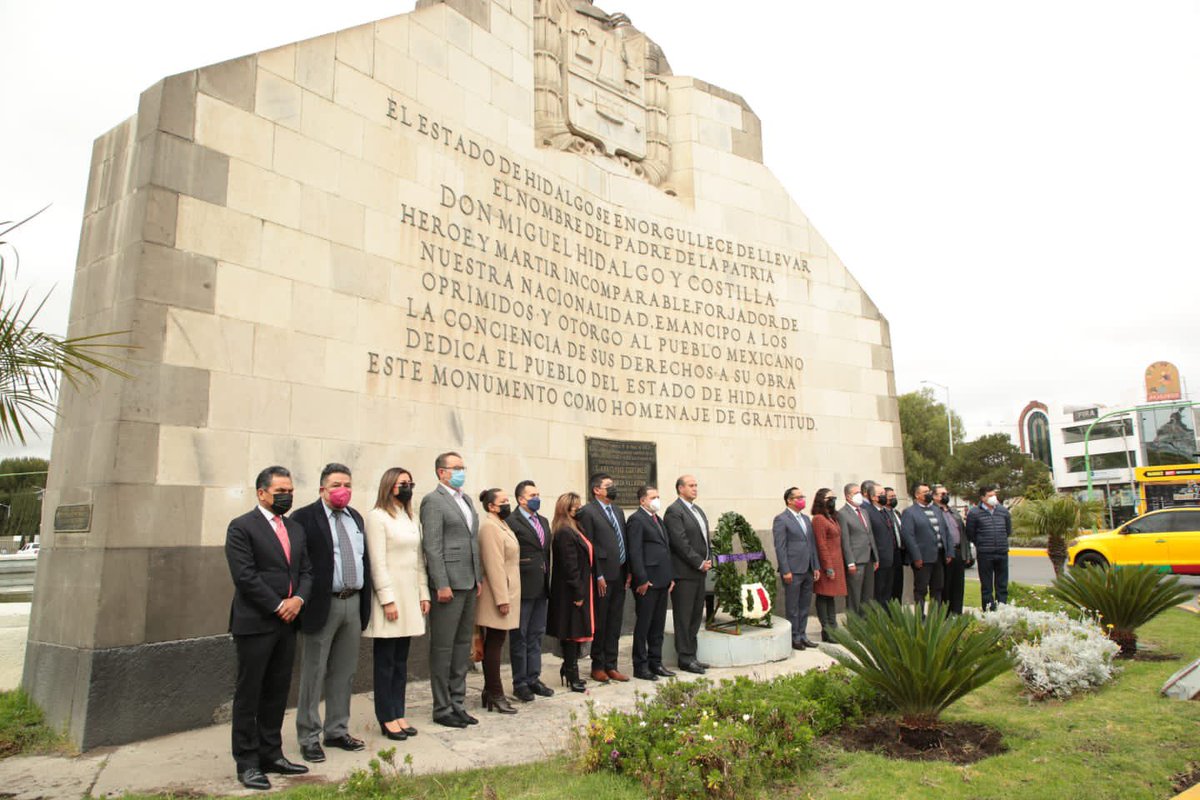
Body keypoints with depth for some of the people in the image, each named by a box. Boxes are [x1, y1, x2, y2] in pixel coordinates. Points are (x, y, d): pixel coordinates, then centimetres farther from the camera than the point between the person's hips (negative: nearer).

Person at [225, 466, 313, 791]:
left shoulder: (295, 529, 14)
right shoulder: (242, 527, -7)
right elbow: (245, 576, -14)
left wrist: (298, 599, -5)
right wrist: (278, 606, -13)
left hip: (287, 624, 7)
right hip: (255, 624, -6)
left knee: (277, 693, 12)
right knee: (248, 694, 4)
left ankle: (271, 754, 23)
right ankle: (247, 763, 14)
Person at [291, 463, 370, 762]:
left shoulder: (355, 517, 13)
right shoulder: (304, 518, -8)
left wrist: (365, 601, 11)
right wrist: (302, 602, -16)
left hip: (353, 603, 6)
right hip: (322, 605, -6)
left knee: (344, 673, 16)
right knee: (313, 675, 6)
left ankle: (337, 731, 29)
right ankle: (309, 738, 19)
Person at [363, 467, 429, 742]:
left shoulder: (412, 520, 14)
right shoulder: (377, 517, -7)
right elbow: (377, 562, -12)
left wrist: (424, 593, 10)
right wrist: (387, 599, -16)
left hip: (411, 597, 7)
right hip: (389, 597, -7)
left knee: (401, 661, 12)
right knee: (385, 662, 3)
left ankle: (398, 714, 20)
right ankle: (386, 719, 12)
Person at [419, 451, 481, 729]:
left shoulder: (466, 500, 15)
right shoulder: (433, 501, -9)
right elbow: (432, 547, -14)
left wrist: (478, 577, 14)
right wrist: (442, 585, -18)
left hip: (469, 583, 8)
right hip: (448, 584, -8)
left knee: (463, 645, 14)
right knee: (443, 648, 2)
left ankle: (457, 703, 25)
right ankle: (442, 709, 14)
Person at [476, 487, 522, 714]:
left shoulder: (500, 525, 15)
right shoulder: (489, 527, -15)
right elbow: (494, 566, -21)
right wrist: (502, 599, -22)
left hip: (505, 593, 10)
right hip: (498, 595, -10)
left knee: (494, 644, 13)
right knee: (494, 643, -3)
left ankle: (490, 691, 20)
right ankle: (495, 694, 4)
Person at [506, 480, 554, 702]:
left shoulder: (543, 521, 14)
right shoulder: (512, 522, -12)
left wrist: (548, 581, 12)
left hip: (541, 587, 8)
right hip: (523, 588, -7)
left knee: (536, 635, 15)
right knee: (519, 637, 4)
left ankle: (533, 678, 25)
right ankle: (520, 683, 14)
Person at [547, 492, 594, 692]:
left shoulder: (572, 530, 12)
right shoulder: (565, 533, -20)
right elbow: (570, 566, -22)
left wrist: (581, 591, 15)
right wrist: (578, 593, -20)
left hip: (578, 590, 10)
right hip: (571, 592, -10)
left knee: (575, 632, 17)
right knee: (573, 632, 0)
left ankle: (569, 671, 28)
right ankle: (572, 676, 11)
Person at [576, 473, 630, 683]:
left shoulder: (618, 511, 15)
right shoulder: (588, 512, -9)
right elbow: (588, 547, -12)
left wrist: (628, 571, 10)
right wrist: (598, 576, -14)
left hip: (619, 575, 7)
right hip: (603, 577, -7)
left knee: (614, 624, 13)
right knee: (600, 624, 5)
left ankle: (611, 665, 23)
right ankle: (598, 666, 18)